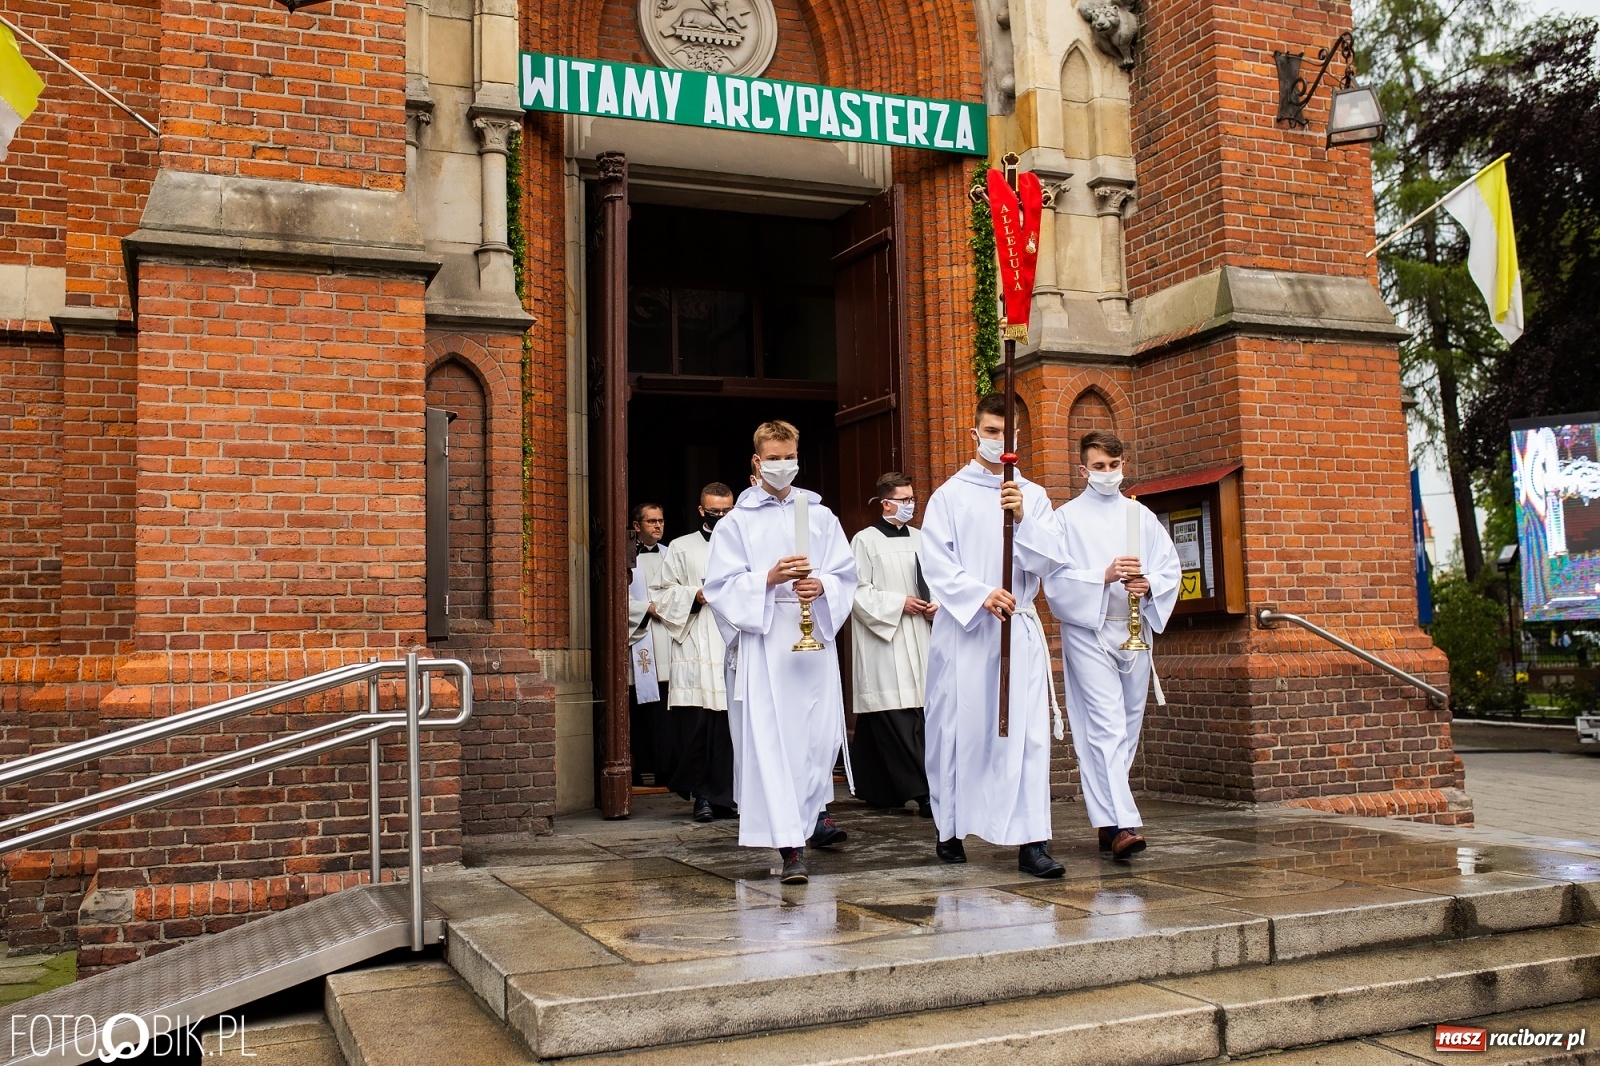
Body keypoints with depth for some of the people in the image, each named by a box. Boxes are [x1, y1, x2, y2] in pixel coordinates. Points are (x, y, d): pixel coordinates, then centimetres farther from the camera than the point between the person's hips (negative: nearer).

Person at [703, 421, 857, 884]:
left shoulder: (820, 516, 13)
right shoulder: (736, 522, 5)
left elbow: (845, 573, 9)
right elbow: (721, 584, -1)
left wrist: (821, 585, -13)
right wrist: (769, 578, -16)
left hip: (814, 636, 3)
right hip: (762, 641, -3)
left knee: (821, 731, 7)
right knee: (770, 737, -9)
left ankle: (812, 812, 34)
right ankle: (791, 845, -9)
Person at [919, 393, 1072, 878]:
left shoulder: (1033, 496, 11)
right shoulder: (950, 495, 5)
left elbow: (1051, 560, 2)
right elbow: (936, 563, -4)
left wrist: (1023, 520, -15)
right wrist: (980, 594, -17)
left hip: (1020, 626, 2)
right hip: (962, 626, -1)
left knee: (1028, 731, -6)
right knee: (959, 728, 3)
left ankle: (1031, 842, -6)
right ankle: (950, 829, 19)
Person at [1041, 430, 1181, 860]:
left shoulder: (1141, 516, 13)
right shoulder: (1067, 518, 2)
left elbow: (1170, 568, 10)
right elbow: (1057, 577, -6)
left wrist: (1148, 585, -11)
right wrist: (1104, 577, -19)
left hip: (1134, 629, 5)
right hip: (1088, 631, -5)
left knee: (1127, 728, 9)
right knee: (1105, 727, -13)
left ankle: (1106, 814, 21)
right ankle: (1122, 824, -18)